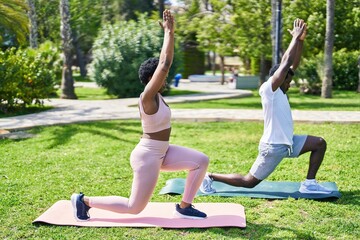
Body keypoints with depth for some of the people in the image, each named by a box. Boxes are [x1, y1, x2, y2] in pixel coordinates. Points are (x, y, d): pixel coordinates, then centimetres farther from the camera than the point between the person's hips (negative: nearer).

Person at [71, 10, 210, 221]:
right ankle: (84, 200, 15)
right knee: (134, 207, 3)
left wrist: (169, 33, 5)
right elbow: (165, 63, -28)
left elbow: (163, 63, 6)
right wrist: (169, 32, -22)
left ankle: (184, 207, 9)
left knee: (201, 161, -1)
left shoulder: (154, 95, 2)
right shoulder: (148, 96, -22)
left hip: (161, 152, 10)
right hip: (148, 156, -10)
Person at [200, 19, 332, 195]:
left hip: (287, 143, 9)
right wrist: (296, 37, -14)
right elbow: (286, 62, -22)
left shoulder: (279, 92, 8)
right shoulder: (268, 90, -16)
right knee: (249, 182, 1)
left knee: (320, 143, 3)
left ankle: (309, 183, 6)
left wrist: (301, 40, 2)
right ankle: (210, 177, 15)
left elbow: (294, 64, 8)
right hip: (273, 146, -9)